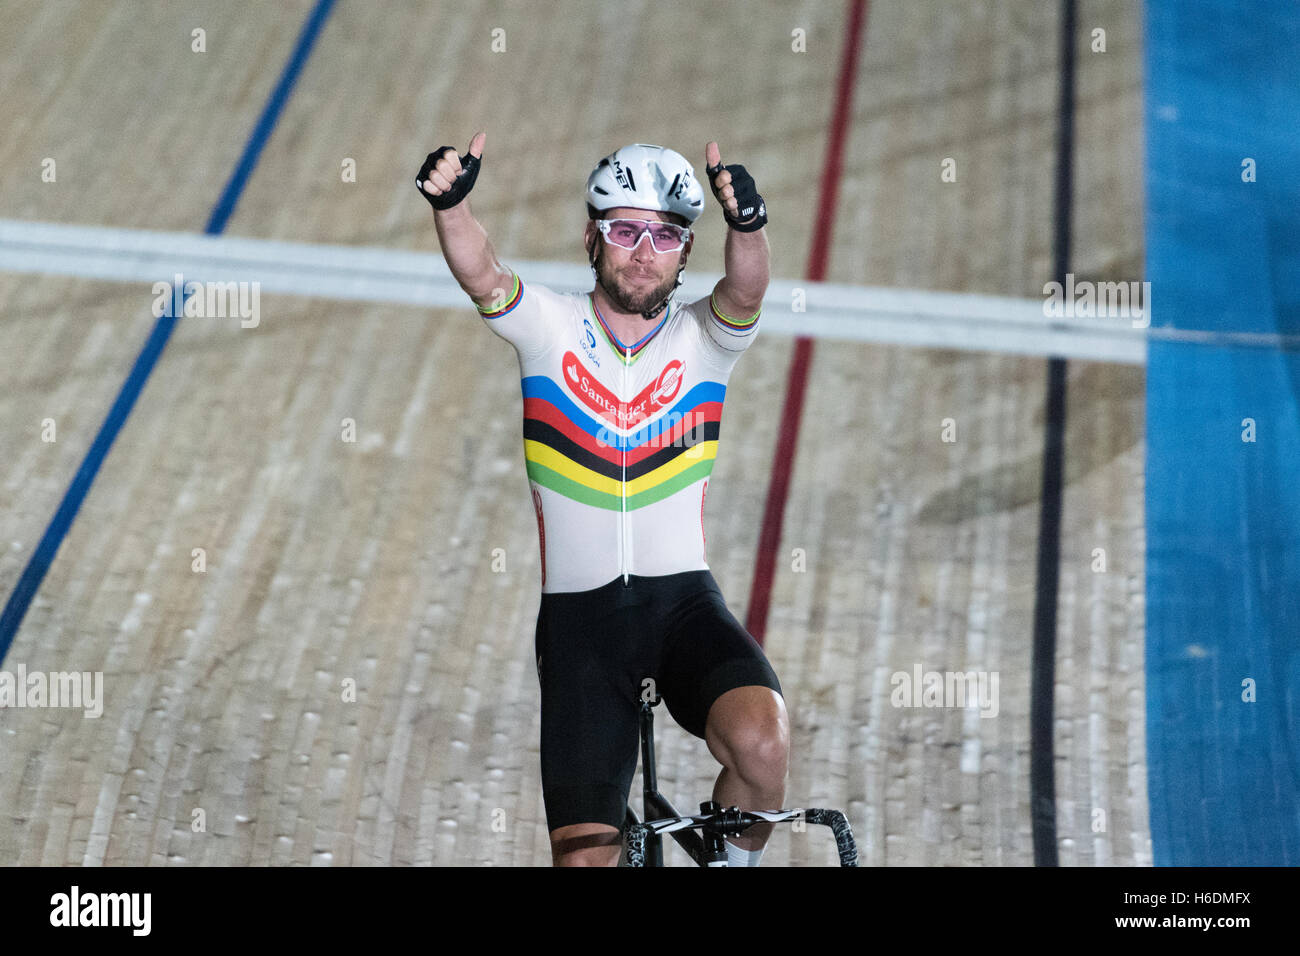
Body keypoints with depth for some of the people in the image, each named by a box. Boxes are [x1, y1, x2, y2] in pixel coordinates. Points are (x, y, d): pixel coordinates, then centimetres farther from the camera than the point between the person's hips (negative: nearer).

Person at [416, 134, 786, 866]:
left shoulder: (703, 338, 2)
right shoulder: (549, 327, 1)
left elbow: (747, 293, -20)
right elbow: (482, 275, -18)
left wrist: (747, 224, -44)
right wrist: (451, 202, -41)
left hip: (683, 600, 0)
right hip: (580, 615, 0)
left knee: (762, 741, -29)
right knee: (585, 854, -6)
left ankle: (735, 860, 2)